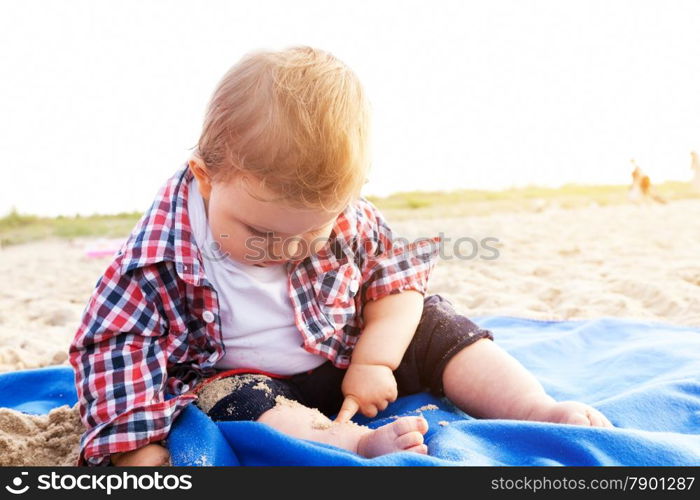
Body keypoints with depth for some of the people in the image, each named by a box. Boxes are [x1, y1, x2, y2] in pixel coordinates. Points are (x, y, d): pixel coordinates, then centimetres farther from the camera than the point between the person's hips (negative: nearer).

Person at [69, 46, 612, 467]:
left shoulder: (345, 217, -17)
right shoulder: (161, 256, -24)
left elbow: (396, 277, -5)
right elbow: (116, 341, -22)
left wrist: (375, 360, -16)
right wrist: (136, 443, -31)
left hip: (347, 356, 3)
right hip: (239, 378, -2)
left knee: (431, 322, -10)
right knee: (229, 400, -35)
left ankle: (534, 408, -13)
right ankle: (358, 442, -44)